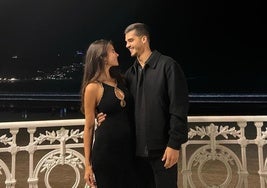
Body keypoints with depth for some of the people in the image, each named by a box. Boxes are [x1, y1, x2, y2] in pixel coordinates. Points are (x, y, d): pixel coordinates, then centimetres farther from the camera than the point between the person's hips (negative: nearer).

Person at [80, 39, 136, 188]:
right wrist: (88, 164, -5)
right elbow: (89, 127, -6)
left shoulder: (120, 80, 6)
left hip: (128, 148, 6)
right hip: (105, 151, -6)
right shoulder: (93, 87, -11)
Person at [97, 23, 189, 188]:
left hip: (162, 148, -5)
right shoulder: (130, 73, 12)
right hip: (138, 148, 6)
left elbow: (179, 108, -12)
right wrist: (108, 116, -2)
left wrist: (174, 143, -15)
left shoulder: (167, 65, -7)